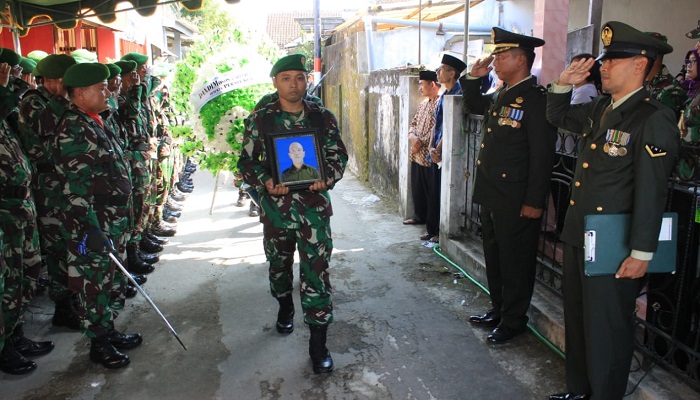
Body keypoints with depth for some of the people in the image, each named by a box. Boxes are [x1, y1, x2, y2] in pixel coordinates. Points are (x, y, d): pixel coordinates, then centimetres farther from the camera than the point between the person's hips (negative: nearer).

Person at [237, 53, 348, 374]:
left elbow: (339, 155, 7)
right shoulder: (259, 119, -1)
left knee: (316, 272, -3)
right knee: (279, 265, 20)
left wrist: (328, 178, -13)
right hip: (276, 205, 1)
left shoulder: (323, 117, 0)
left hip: (314, 206, -1)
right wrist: (264, 182, -16)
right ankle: (285, 308, 50)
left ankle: (318, 342, 8)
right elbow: (247, 161, 2)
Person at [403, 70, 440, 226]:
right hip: (417, 154, 9)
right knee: (416, 188, 17)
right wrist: (412, 136, -3)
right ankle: (419, 216, 31)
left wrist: (421, 142, -17)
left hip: (429, 156, -8)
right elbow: (413, 123, 17)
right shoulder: (424, 103, 15)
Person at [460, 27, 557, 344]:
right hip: (492, 195, 9)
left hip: (516, 201, -9)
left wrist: (535, 202, -19)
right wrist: (473, 77, 11)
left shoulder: (536, 99, -16)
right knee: (494, 257, 19)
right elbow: (471, 106, 29)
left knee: (515, 262, 6)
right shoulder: (500, 95, 10)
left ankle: (513, 321, 22)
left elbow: (542, 156, -19)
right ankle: (497, 309, 36)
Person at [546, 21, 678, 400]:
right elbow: (557, 116, 26)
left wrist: (642, 254, -19)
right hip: (576, 235, 8)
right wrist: (563, 83, 7)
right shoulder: (599, 109, 8)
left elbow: (651, 192, -19)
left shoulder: (654, 118, -16)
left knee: (606, 328, 7)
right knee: (576, 318, 20)